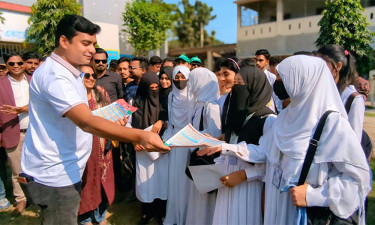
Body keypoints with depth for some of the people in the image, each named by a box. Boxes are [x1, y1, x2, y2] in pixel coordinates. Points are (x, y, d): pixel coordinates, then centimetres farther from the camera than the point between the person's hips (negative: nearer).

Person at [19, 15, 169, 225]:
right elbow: (86, 122, -34)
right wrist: (139, 136, -41)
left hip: (64, 169, 10)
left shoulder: (67, 72, 12)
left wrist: (111, 120, 7)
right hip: (55, 174, -10)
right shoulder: (54, 75, -22)